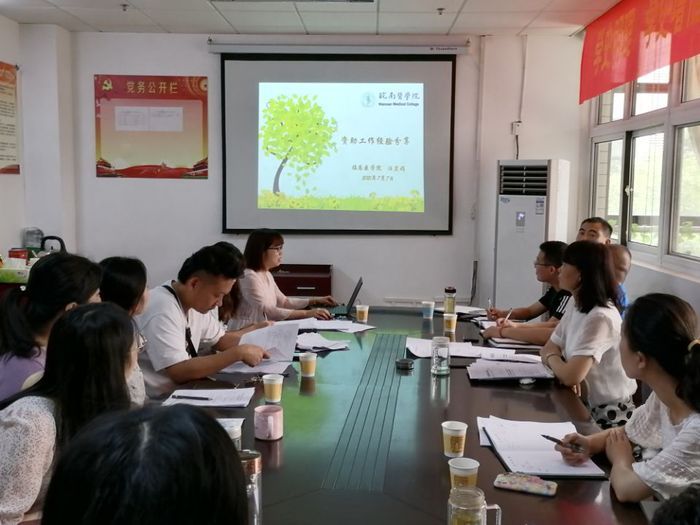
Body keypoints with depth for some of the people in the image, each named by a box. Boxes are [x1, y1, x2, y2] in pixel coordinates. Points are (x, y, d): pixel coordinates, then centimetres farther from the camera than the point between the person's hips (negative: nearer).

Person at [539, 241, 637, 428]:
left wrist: (553, 357, -8)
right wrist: (559, 364, -17)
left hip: (609, 415, -7)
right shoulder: (575, 308, 5)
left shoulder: (600, 318, -24)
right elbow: (548, 350, 6)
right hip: (585, 405, 7)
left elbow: (571, 377, -30)